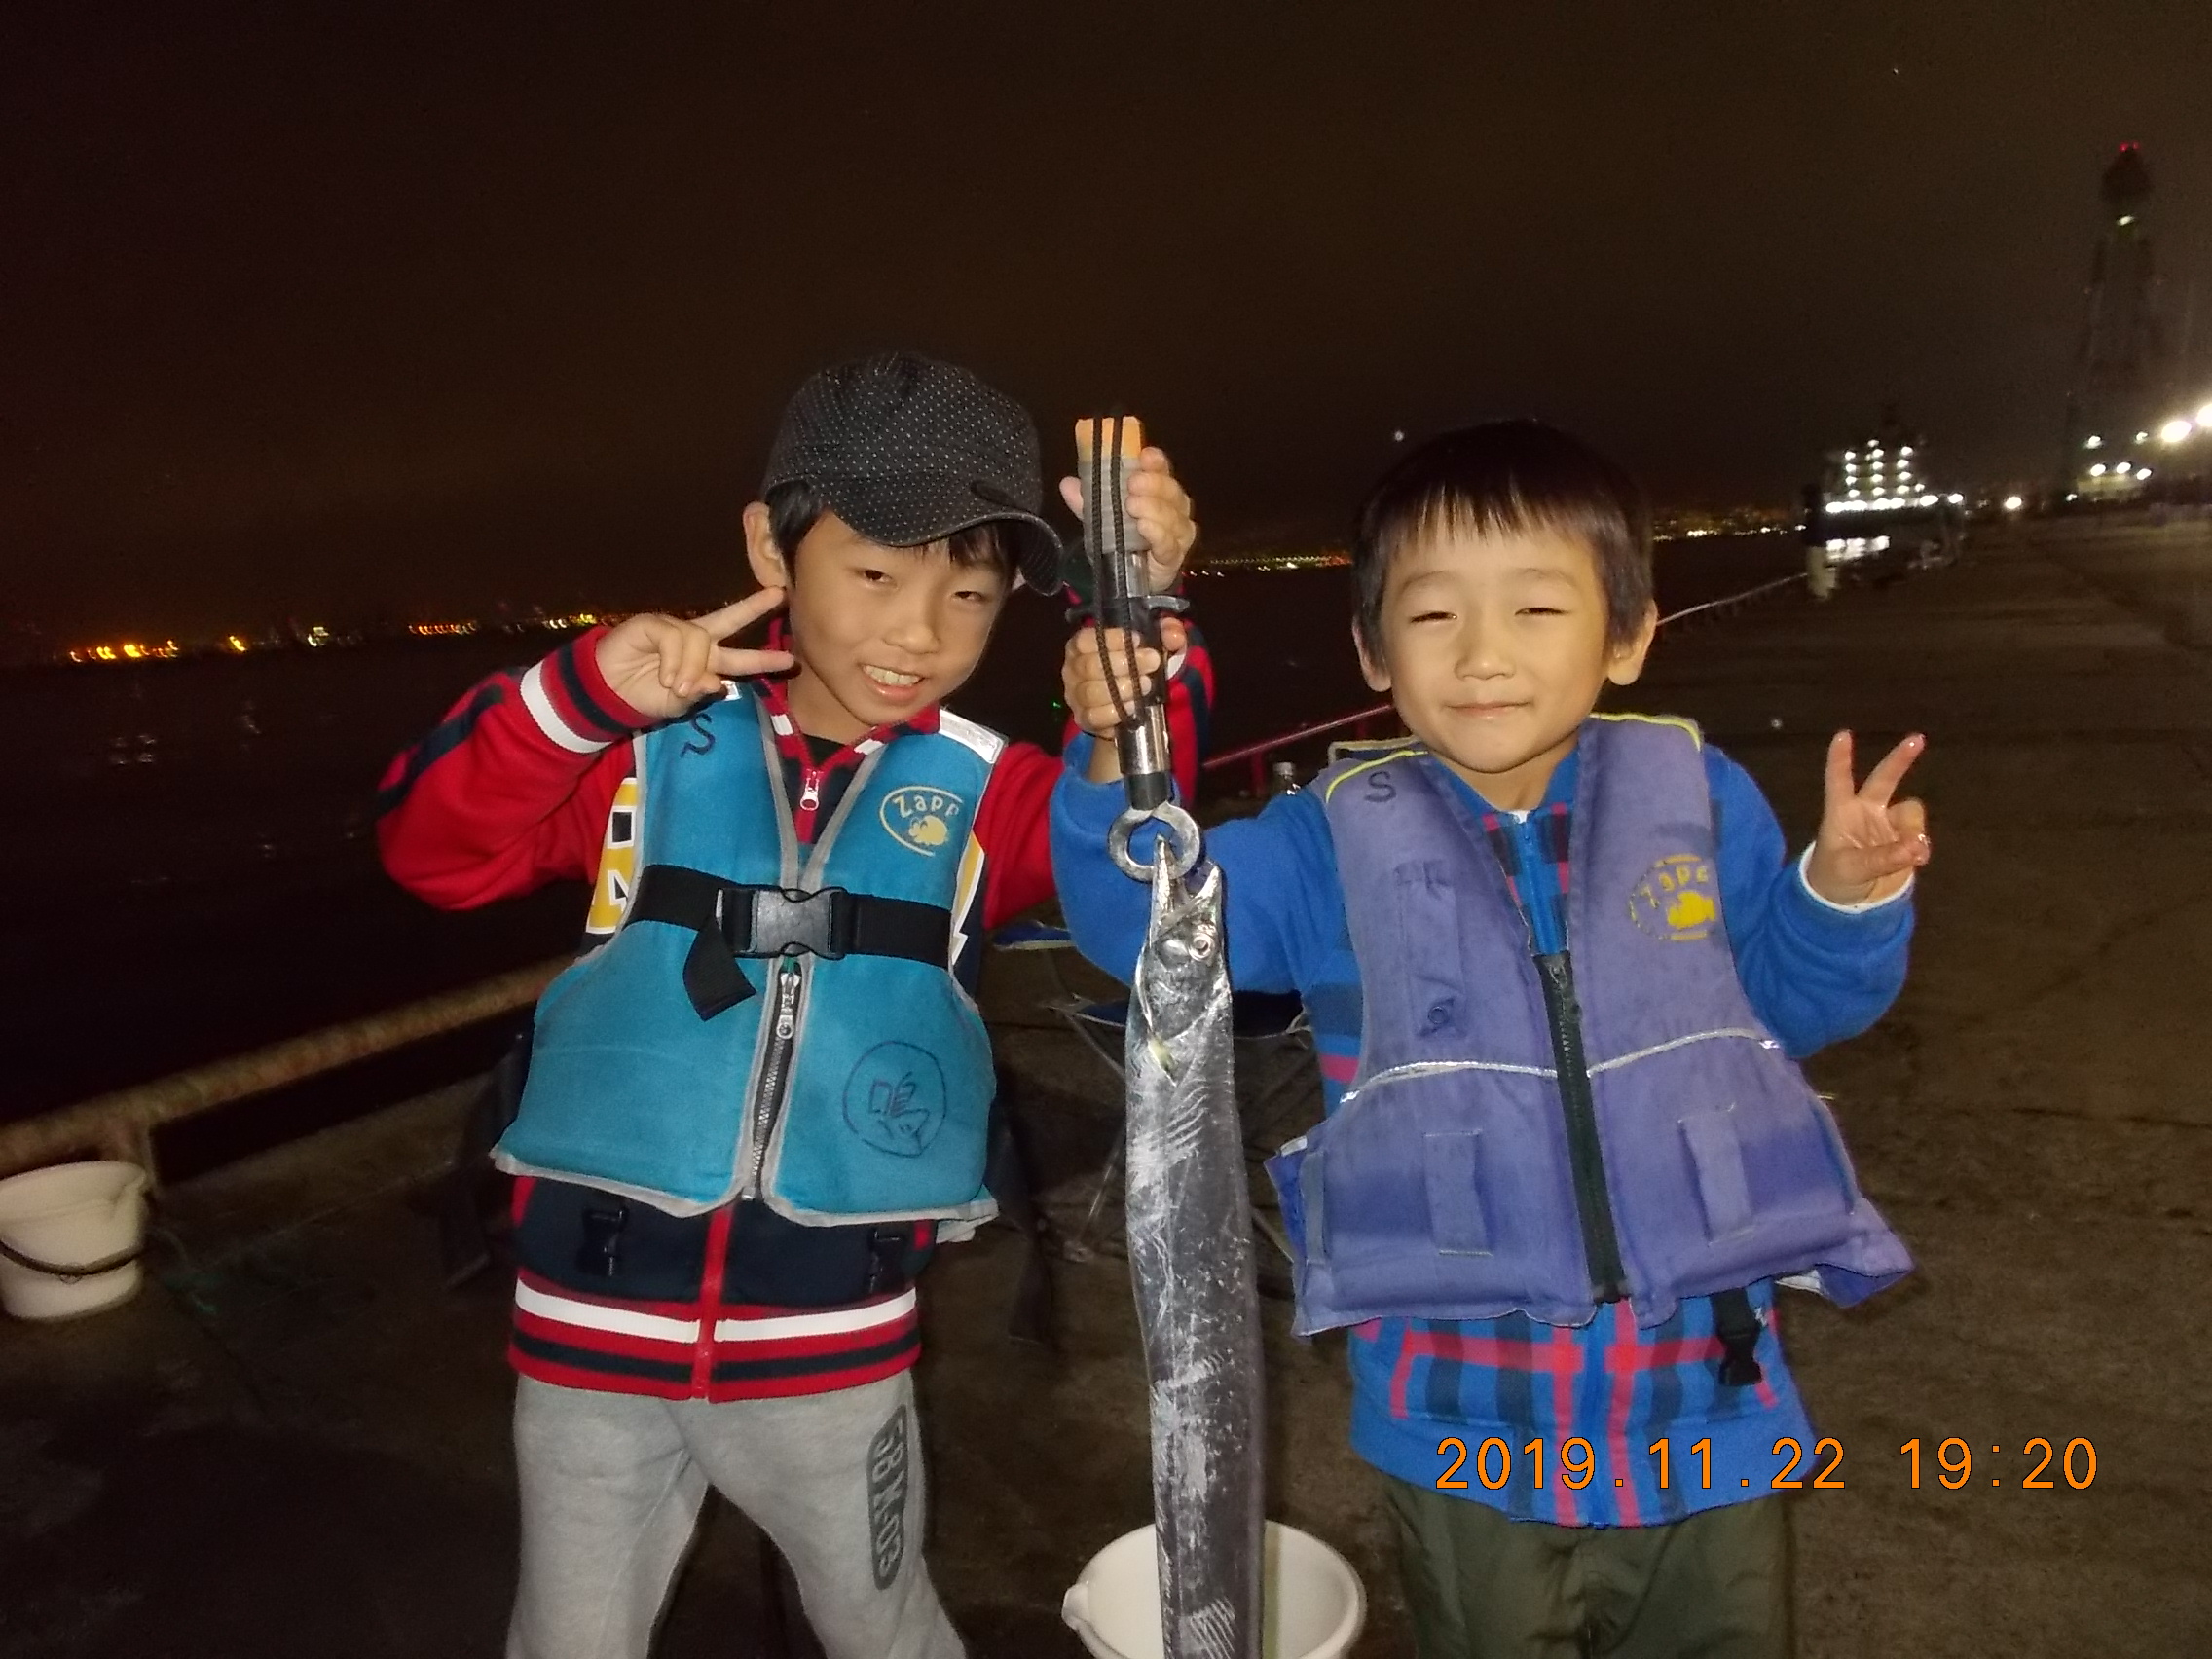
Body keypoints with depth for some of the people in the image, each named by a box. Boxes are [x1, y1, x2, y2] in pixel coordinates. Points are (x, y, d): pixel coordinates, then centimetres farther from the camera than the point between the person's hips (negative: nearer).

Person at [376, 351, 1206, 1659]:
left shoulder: (985, 792, -5)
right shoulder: (655, 751, -5)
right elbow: (436, 850, -9)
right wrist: (581, 694, -24)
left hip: (831, 1341, 0)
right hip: (594, 1324, 1)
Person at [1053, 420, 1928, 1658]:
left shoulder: (1700, 798, -5)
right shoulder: (1336, 841, -8)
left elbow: (1792, 1000, 7)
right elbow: (1149, 922, -18)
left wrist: (1844, 896, -13)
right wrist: (1121, 763, -36)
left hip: (1707, 1407, 2)